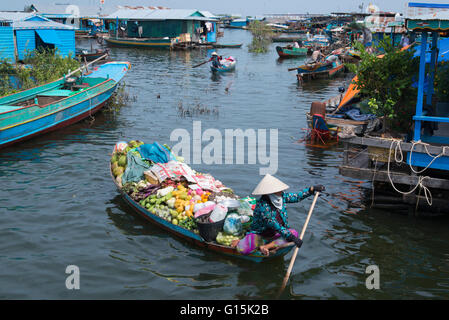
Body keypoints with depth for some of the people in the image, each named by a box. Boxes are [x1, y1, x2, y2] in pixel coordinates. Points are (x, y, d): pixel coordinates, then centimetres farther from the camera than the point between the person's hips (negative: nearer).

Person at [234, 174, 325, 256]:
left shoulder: (281, 196, -5)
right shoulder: (263, 205, -28)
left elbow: (296, 197, 9)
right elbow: (275, 225, -31)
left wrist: (312, 189, 0)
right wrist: (291, 237, -35)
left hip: (274, 235, 7)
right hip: (259, 235, -7)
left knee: (294, 233, -21)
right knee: (244, 249, -34)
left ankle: (266, 246, -22)